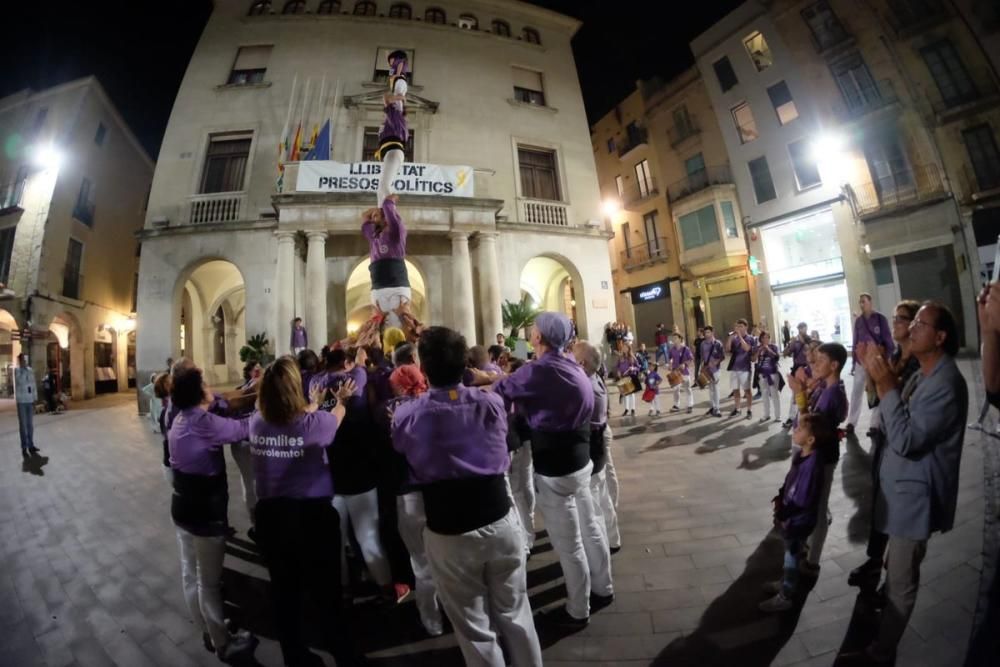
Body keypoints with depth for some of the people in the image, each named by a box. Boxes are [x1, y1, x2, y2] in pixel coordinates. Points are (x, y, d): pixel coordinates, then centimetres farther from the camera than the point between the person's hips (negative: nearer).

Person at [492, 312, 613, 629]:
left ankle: (577, 612, 32)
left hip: (554, 469, -8)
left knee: (568, 544, 11)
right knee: (590, 529, 24)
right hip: (579, 460, 9)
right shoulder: (572, 367, 3)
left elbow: (500, 394, -15)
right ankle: (602, 589, 45)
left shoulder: (538, 371, -24)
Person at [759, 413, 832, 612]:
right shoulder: (800, 454, -4)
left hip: (798, 521, -7)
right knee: (790, 554, 25)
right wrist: (780, 496, -1)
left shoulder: (812, 464, -31)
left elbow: (804, 500, -27)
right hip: (790, 517, 7)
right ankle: (785, 583, 46)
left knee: (792, 557, 12)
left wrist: (782, 513, -19)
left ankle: (785, 597, 31)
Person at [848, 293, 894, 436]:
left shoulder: (880, 318, -4)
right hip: (861, 361, 3)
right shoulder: (858, 321, 7)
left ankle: (875, 424, 12)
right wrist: (853, 362, 9)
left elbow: (888, 341, -3)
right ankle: (851, 423, 4)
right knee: (856, 392, 1)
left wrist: (886, 360, -8)